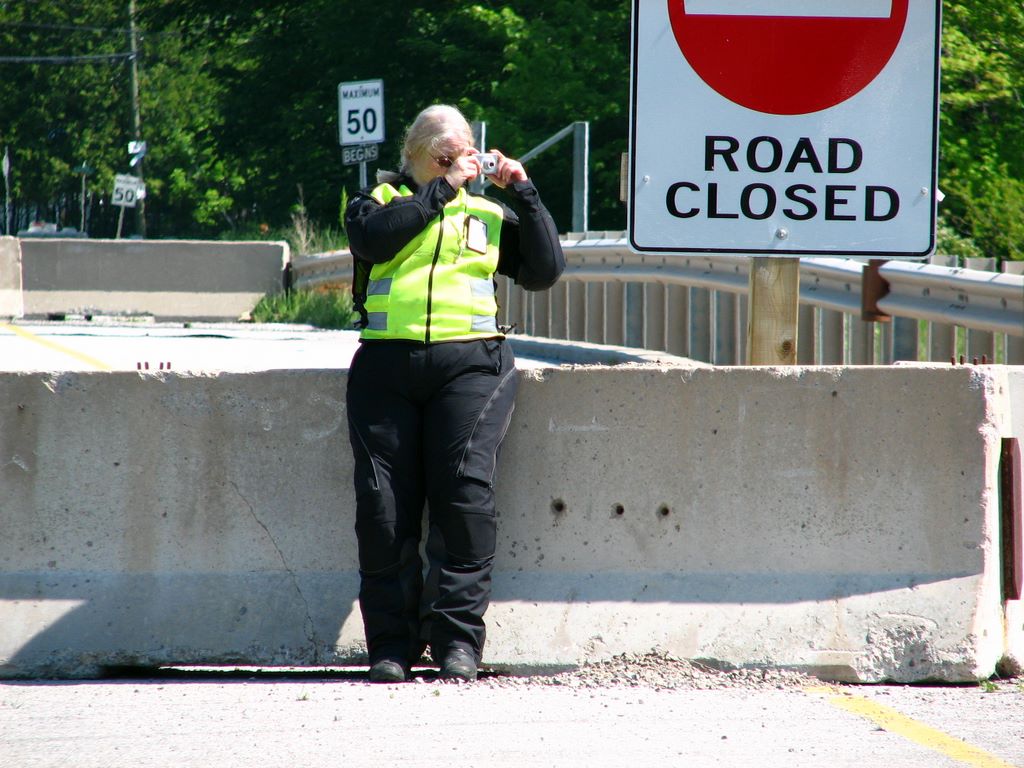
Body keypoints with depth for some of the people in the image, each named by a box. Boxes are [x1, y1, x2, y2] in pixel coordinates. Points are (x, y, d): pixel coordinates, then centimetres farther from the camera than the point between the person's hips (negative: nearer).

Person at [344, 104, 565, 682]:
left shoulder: (488, 216, 21)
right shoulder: (378, 201, 17)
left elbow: (545, 270, 12)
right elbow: (374, 238, -6)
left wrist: (523, 192, 8)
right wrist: (442, 188, -3)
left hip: (469, 361, 0)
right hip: (387, 363, 0)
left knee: (466, 493, -15)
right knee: (384, 505, -4)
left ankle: (458, 637, -12)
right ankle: (391, 644, 2)